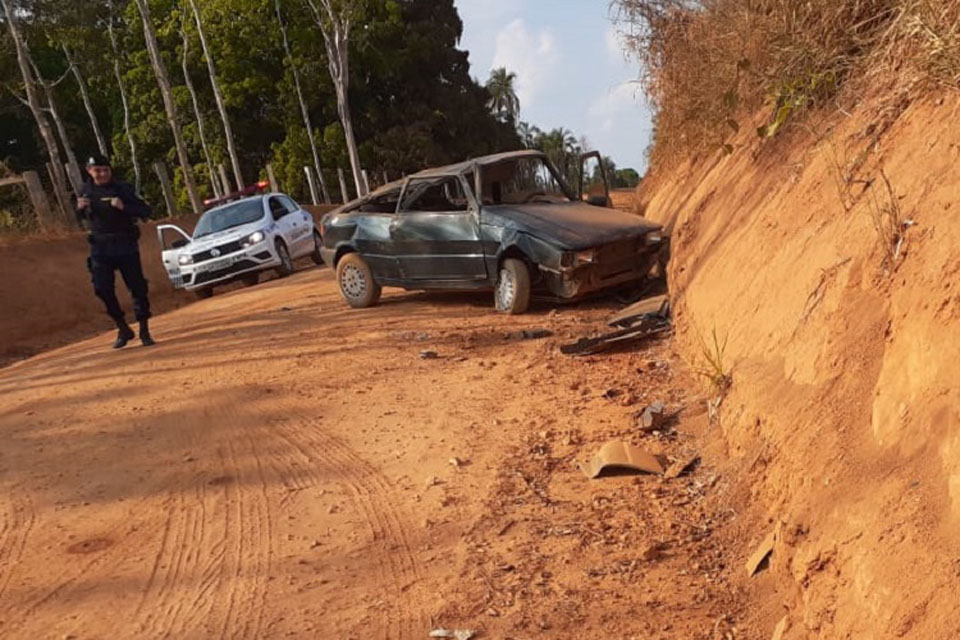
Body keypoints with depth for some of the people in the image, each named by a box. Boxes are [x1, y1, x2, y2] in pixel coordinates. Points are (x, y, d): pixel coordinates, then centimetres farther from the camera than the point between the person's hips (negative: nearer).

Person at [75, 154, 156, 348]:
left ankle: (144, 331, 7)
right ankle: (123, 329, 13)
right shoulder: (86, 191, 6)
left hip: (125, 245, -3)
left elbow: (145, 212, -8)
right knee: (102, 289, -2)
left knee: (137, 287, -3)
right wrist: (80, 209, -7)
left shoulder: (122, 189, -4)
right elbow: (82, 220, 15)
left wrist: (124, 207, -23)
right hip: (100, 247, 3)